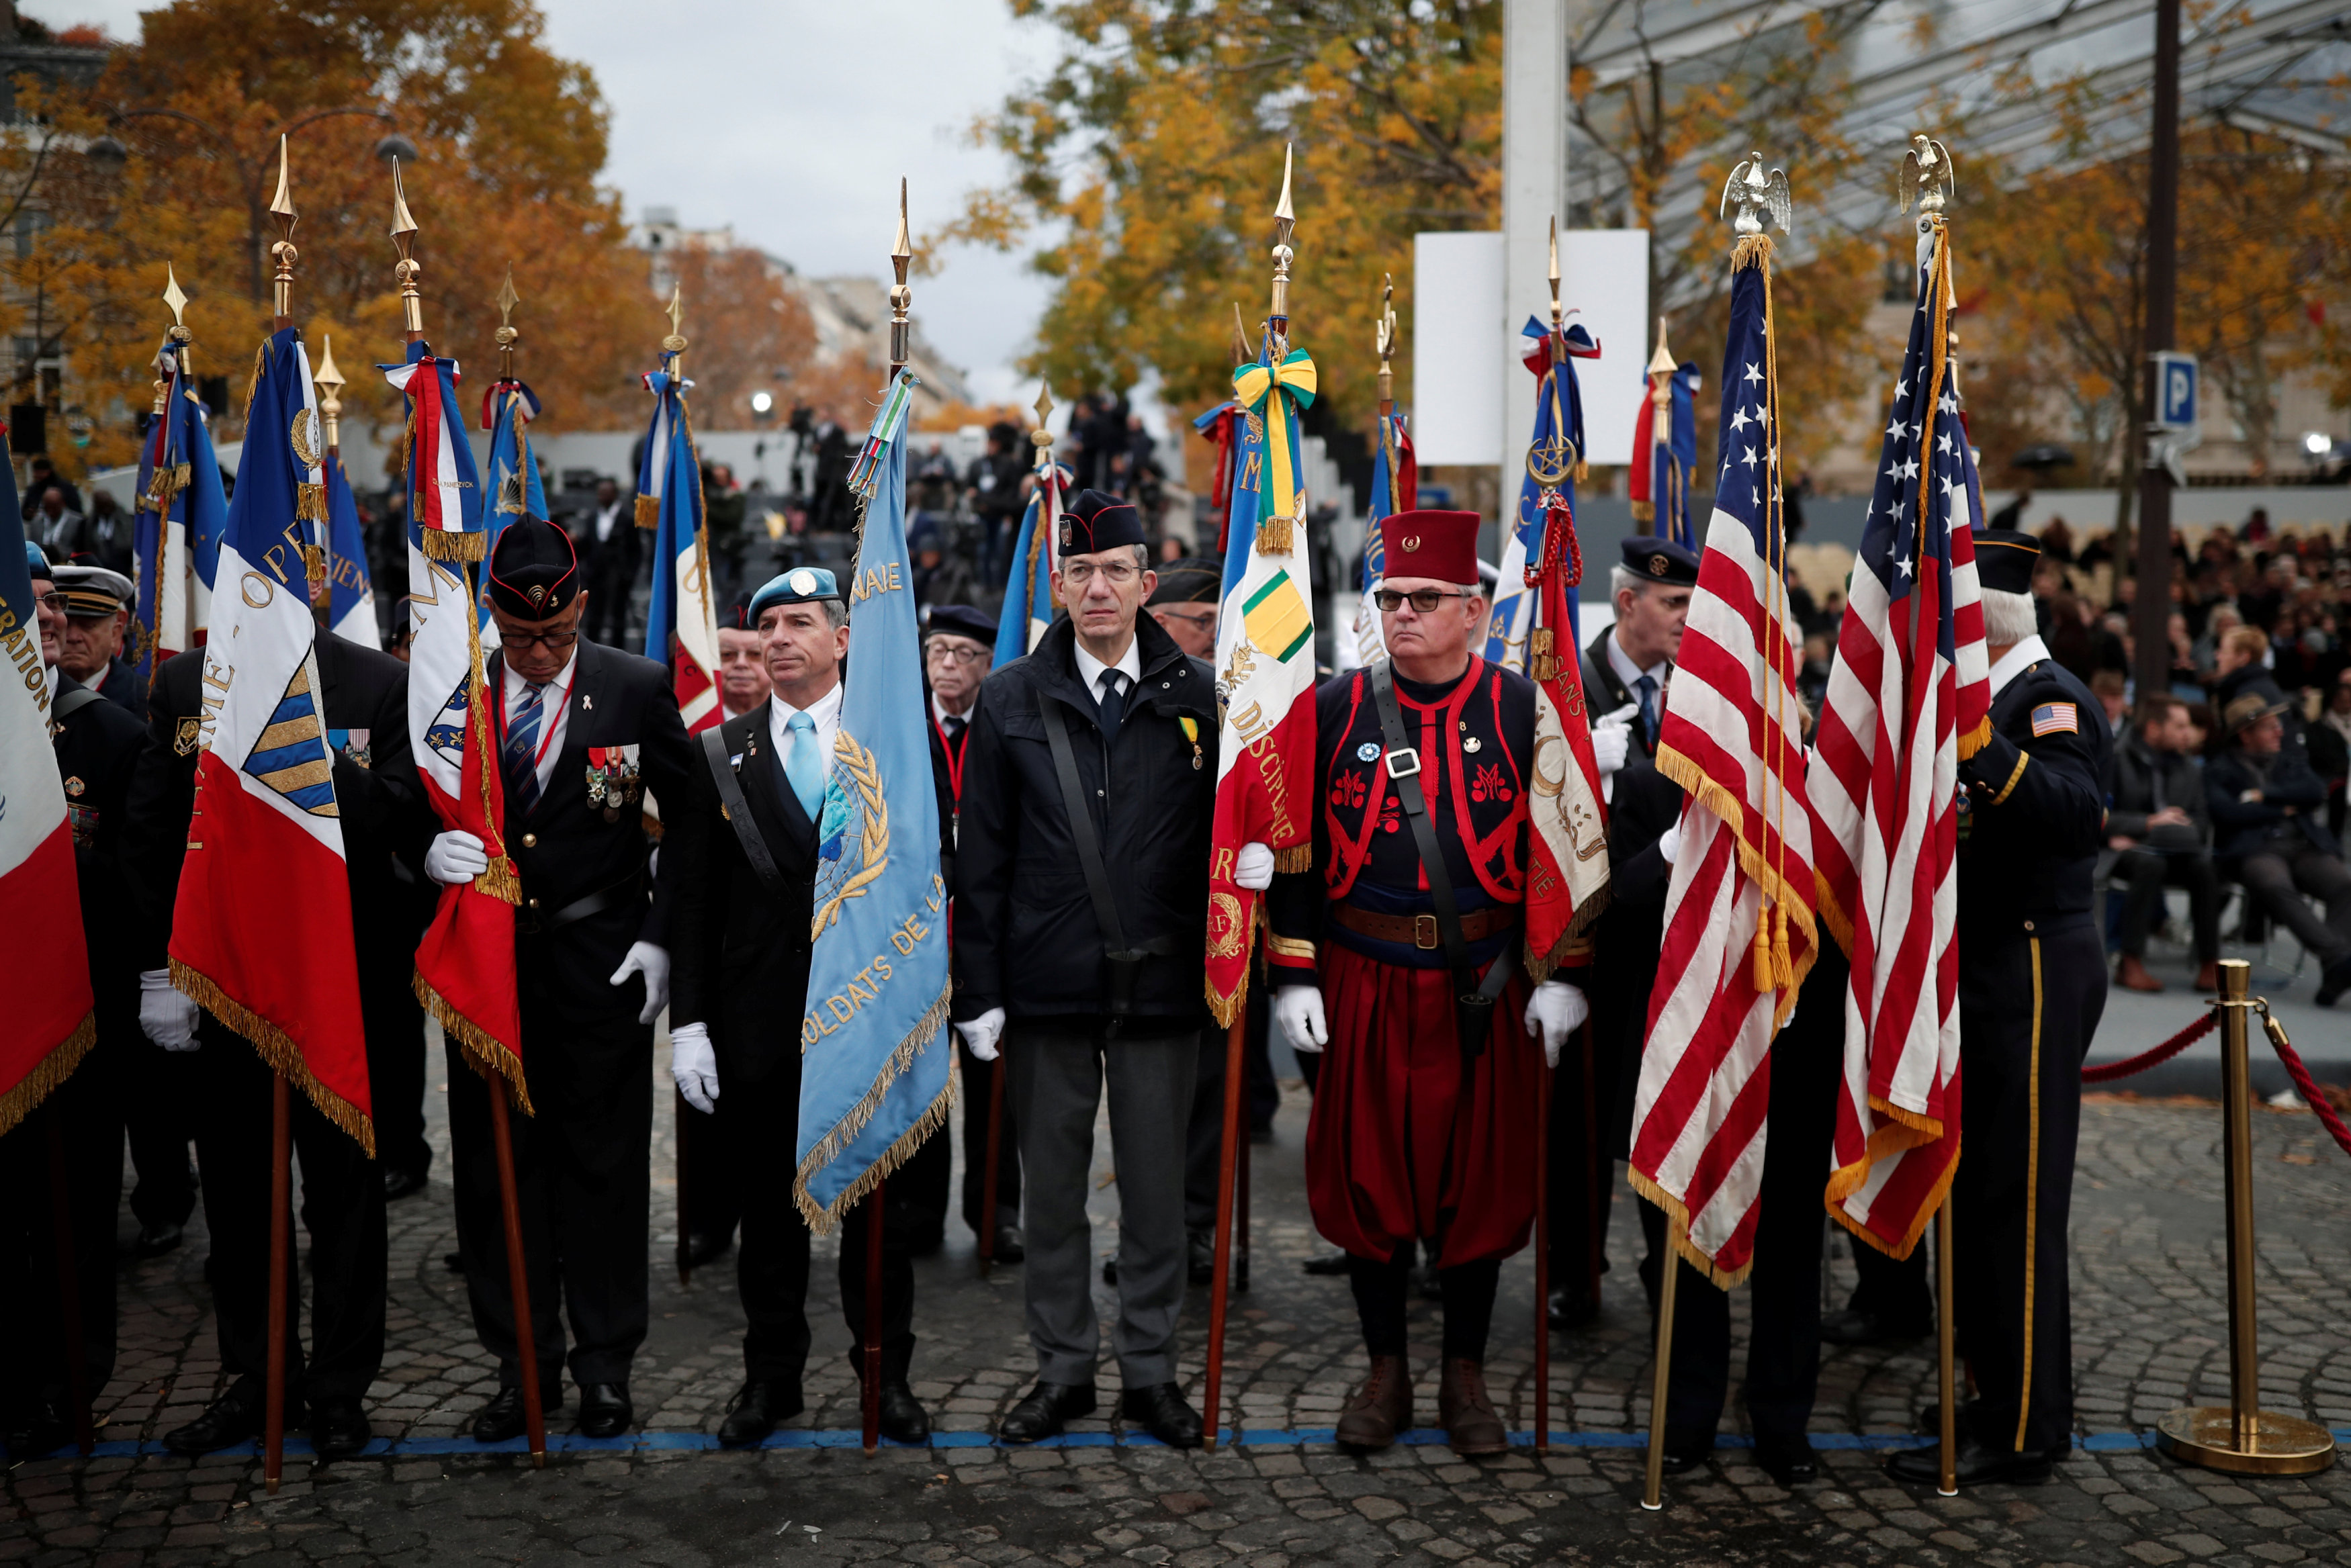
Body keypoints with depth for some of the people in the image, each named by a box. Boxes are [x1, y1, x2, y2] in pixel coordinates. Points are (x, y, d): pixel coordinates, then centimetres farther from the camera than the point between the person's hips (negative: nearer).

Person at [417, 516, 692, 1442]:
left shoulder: (637, 690, -2)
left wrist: (660, 933, -5)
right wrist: (428, 854, -17)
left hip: (600, 960, -2)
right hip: (486, 959, 2)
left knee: (603, 1162, 5)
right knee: (496, 1164, 7)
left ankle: (605, 1364, 17)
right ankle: (522, 1363, 20)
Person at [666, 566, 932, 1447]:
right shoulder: (720, 755, 6)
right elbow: (694, 900, 4)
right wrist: (688, 1019, -2)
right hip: (757, 1021, 1)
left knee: (878, 1208, 7)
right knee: (768, 1208, 9)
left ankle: (886, 1375, 21)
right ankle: (771, 1376, 23)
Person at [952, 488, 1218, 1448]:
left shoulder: (1199, 698, 2)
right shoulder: (1010, 701, 4)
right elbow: (982, 858, 4)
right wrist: (978, 991, -1)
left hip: (1163, 983, -1)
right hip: (1048, 983, 1)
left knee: (1157, 1184, 8)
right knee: (1053, 1185, 9)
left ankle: (1152, 1370, 22)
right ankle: (1064, 1368, 23)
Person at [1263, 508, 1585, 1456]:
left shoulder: (1524, 711, 0)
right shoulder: (1336, 709, 2)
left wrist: (1560, 976, -4)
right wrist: (1294, 976, -1)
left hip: (1485, 990, 0)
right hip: (1365, 987, 1)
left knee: (1482, 1178, 7)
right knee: (1367, 1176, 6)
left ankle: (1465, 1377, 23)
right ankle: (1386, 1372, 23)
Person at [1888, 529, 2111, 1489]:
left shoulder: (2050, 699, -14)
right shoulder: (1990, 697, 15)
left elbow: (2082, 815, -33)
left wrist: (1984, 752, -45)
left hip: (2032, 977, -10)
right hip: (1988, 972, 10)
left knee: (2011, 1202, -5)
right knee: (1977, 1194, 16)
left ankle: (2022, 1429, 5)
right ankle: (2008, 1395, 28)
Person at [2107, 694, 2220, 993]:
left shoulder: (2184, 763, 13)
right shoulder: (2118, 759, -3)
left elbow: (2201, 820, 10)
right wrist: (2148, 824, -17)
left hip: (2174, 848, 4)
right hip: (2125, 848, -4)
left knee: (2204, 865, -28)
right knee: (2150, 864, -38)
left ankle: (2209, 964, -24)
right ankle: (2131, 965, -35)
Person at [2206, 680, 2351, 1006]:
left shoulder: (2290, 757, 26)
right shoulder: (2222, 769, 12)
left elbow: (2316, 793, 8)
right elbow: (2227, 812, -6)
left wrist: (2264, 796, 0)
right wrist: (2284, 809, 2)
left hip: (2306, 845, 4)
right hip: (2256, 849, -4)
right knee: (2276, 887, -38)